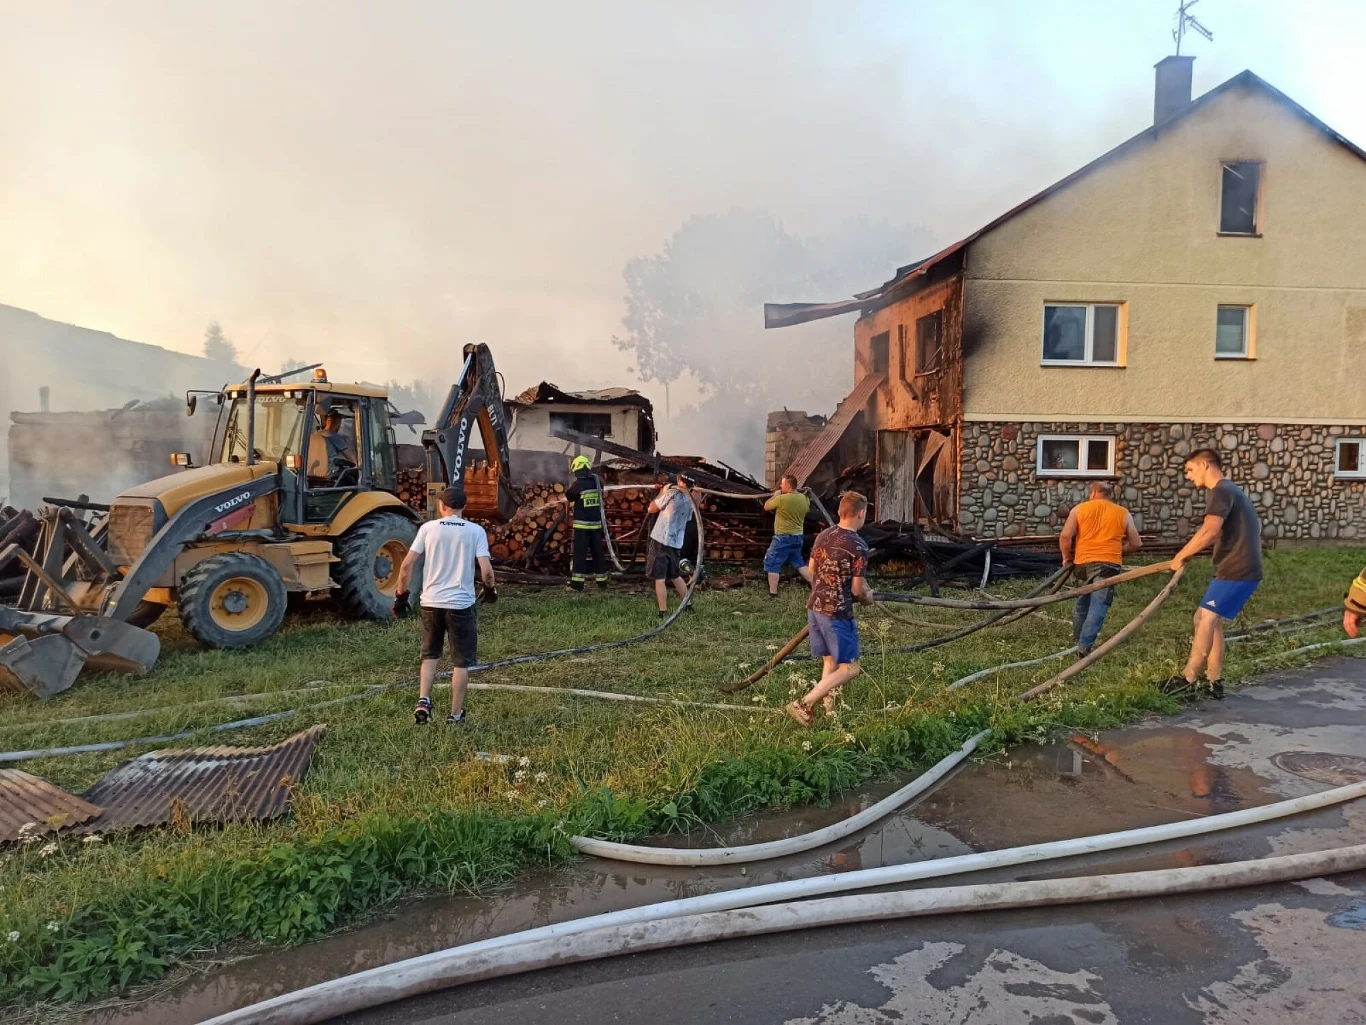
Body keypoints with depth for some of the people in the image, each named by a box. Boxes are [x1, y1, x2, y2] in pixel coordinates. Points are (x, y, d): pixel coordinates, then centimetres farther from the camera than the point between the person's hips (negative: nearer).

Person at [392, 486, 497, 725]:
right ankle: (455, 715, 16)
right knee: (461, 662, 11)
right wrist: (490, 589, 10)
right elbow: (486, 571, -10)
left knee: (430, 655, 22)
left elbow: (406, 566, -2)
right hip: (461, 604, -2)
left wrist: (401, 595, 9)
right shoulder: (475, 531, -2)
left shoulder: (428, 528, 1)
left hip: (431, 602, 2)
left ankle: (423, 701, 7)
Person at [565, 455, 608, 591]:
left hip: (582, 524, -5)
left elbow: (569, 496, 1)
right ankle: (602, 580, 17)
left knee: (580, 553, -3)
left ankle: (577, 583, -6)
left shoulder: (578, 484, -13)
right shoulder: (597, 481, 2)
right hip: (596, 523, 5)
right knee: (598, 552, 12)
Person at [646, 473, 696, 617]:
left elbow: (651, 509, -1)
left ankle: (663, 613, -7)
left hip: (661, 540, -7)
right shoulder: (690, 500, 8)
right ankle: (688, 606, 27)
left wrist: (661, 493, 13)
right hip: (676, 543, 7)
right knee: (675, 576, 22)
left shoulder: (671, 493, -10)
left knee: (659, 579, -4)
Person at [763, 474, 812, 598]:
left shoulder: (781, 499, -19)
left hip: (783, 537, -7)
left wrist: (775, 495, 10)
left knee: (772, 564, 3)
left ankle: (773, 594, 2)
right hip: (798, 536, 7)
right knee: (799, 563, 22)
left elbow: (766, 506, -4)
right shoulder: (804, 498, 1)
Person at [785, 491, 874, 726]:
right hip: (837, 612, -8)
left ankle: (830, 711, 22)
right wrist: (868, 597, 9)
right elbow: (857, 590, -12)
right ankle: (804, 704, -8)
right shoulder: (858, 546, -16)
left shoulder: (823, 535, 5)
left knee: (829, 662, 18)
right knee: (848, 668, 1)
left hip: (814, 606, 8)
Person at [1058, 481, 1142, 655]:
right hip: (1108, 563, -2)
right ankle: (1084, 646, -18)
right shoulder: (1123, 513, 11)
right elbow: (1136, 544, 12)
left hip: (1082, 562, 2)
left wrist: (1067, 558, 12)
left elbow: (1065, 536, -3)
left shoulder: (1079, 509, 8)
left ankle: (1077, 639, 34)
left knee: (1083, 600, 21)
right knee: (1098, 605, -7)